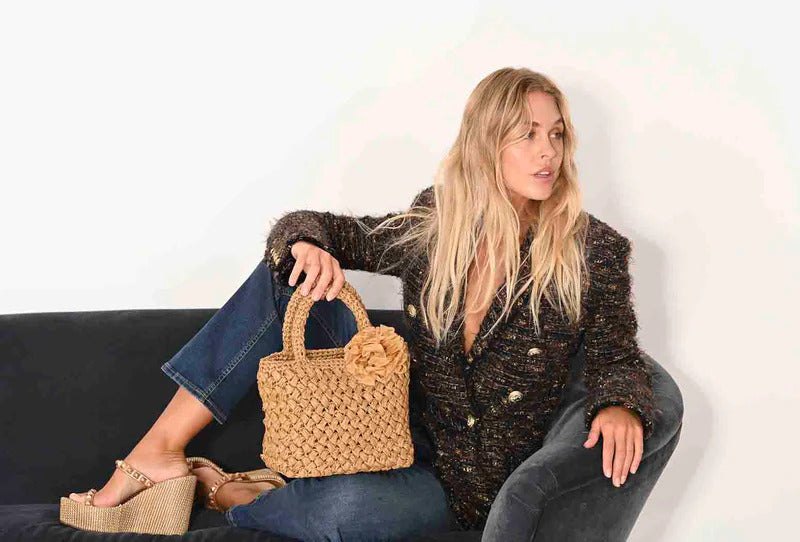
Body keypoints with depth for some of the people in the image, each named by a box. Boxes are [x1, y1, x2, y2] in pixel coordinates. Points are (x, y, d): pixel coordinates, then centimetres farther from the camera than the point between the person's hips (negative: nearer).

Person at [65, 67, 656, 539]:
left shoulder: (595, 250, -9)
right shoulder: (432, 226, -1)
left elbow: (619, 357, -2)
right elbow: (302, 226, 5)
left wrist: (620, 406, -27)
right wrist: (307, 246, -21)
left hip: (465, 480, -3)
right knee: (286, 275, -12)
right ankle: (160, 448, -13)